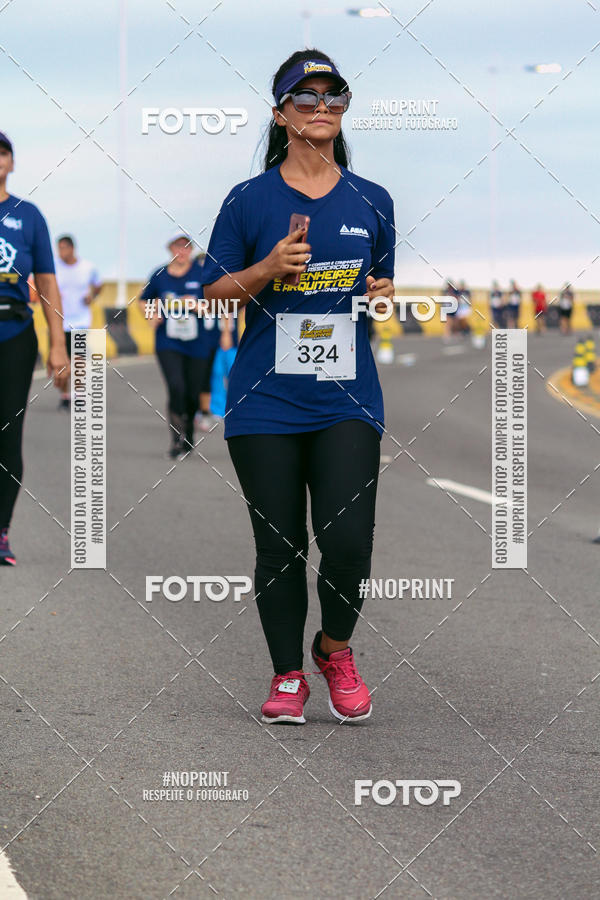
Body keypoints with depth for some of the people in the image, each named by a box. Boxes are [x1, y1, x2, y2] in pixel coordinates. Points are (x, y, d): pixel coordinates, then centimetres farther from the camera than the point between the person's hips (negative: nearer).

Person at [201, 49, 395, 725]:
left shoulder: (371, 202, 10)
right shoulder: (249, 200, 3)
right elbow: (213, 290, 4)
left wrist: (385, 295, -1)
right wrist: (269, 270, -13)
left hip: (347, 398, 1)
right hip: (265, 401, -1)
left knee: (348, 538, -11)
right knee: (278, 545, 2)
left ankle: (335, 649, 15)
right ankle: (287, 676, 17)